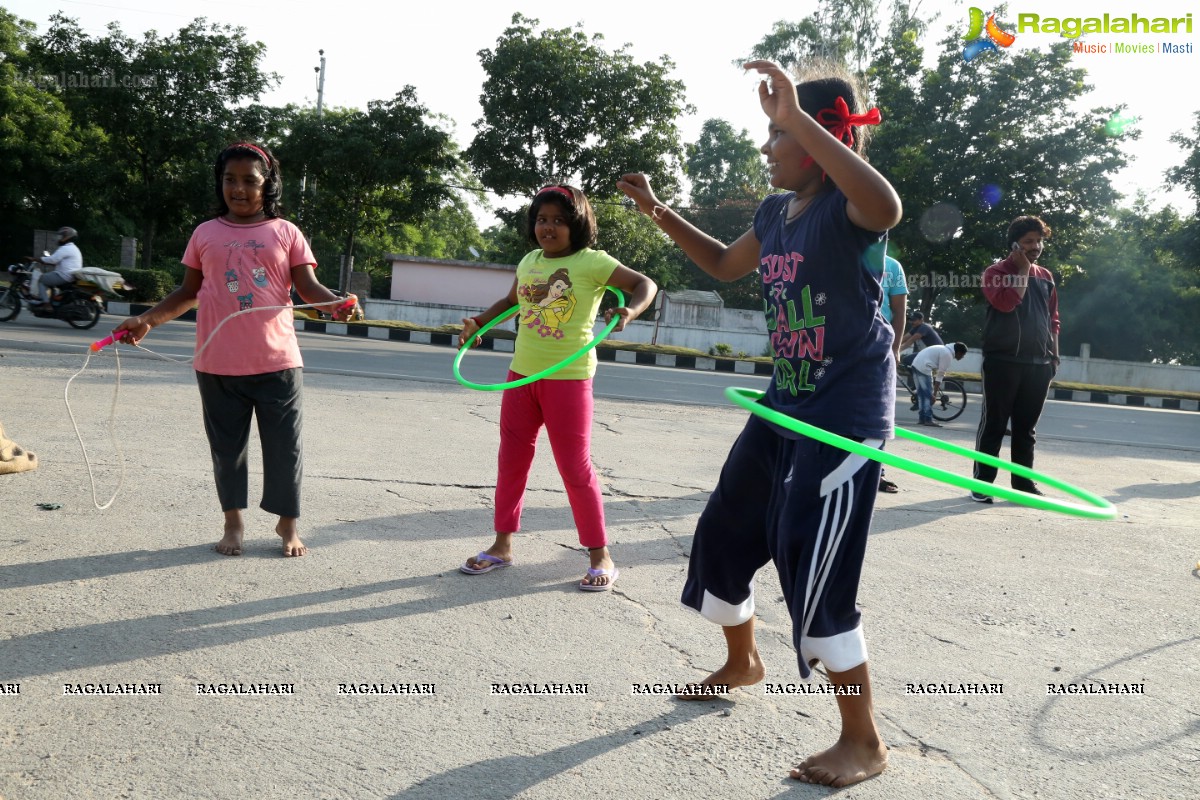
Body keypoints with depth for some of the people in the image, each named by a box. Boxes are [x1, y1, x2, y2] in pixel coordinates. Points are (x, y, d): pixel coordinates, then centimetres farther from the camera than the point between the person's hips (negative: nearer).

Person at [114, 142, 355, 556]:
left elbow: (309, 287, -2)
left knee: (284, 446, 6)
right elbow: (188, 292, 12)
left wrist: (336, 302, -22)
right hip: (218, 365, 2)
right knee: (227, 447, 12)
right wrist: (148, 320, 2)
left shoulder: (285, 232, 3)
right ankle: (233, 522, 29)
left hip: (277, 363, -1)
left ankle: (288, 523, 23)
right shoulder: (206, 233, 7)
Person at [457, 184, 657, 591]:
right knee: (511, 460, 11)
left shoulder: (592, 262, -9)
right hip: (521, 374, 6)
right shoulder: (529, 261, 9)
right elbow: (510, 301, 26)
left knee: (575, 467, -2)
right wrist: (479, 323, 12)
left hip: (568, 378, -6)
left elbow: (645, 285, -12)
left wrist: (628, 311, -32)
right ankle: (502, 545, 25)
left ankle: (601, 556, 10)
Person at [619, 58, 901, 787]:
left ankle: (865, 742, 8)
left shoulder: (847, 206, -16)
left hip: (847, 410, -9)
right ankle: (743, 662, 43)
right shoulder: (777, 212, 9)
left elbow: (887, 207, -42)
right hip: (785, 403, 9)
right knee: (724, 534, 17)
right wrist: (659, 212, 19)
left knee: (815, 571, -10)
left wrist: (796, 116, -42)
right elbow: (725, 265, 27)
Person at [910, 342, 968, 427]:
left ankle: (921, 419, 17)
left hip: (916, 364, 10)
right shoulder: (948, 355, -10)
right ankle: (928, 420, -4)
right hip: (923, 368, -10)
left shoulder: (944, 349, 19)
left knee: (921, 394, 14)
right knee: (928, 395, -4)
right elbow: (940, 375, -11)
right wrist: (934, 394, -9)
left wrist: (936, 385, 29)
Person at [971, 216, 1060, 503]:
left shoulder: (1045, 277, 17)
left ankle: (1023, 482, 14)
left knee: (1026, 427, 9)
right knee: (994, 424, -2)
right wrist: (1023, 269, -9)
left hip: (1038, 363, 5)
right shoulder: (996, 272, -1)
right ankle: (982, 482, 2)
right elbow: (1007, 302, -20)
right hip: (1002, 361, -5)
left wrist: (1054, 354, 14)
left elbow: (1053, 320, 21)